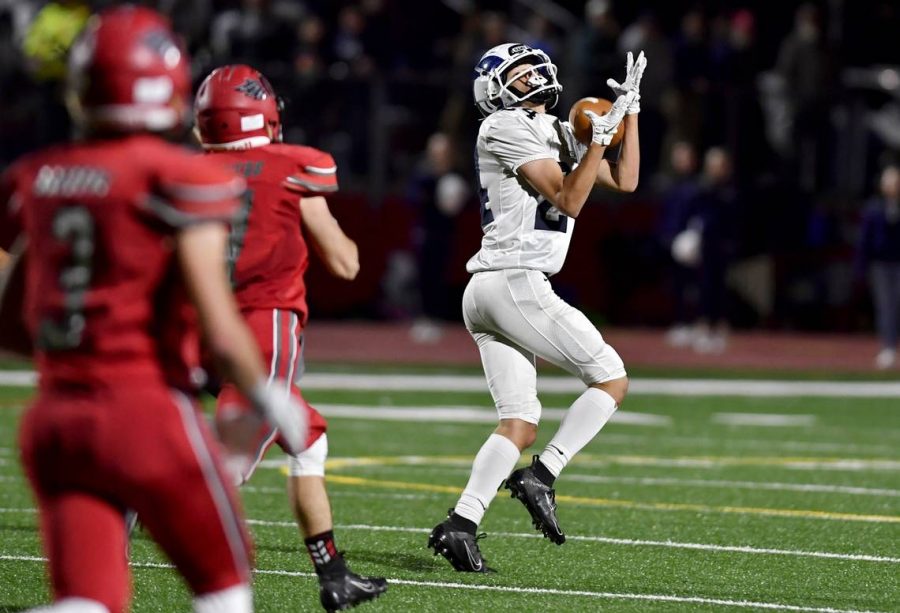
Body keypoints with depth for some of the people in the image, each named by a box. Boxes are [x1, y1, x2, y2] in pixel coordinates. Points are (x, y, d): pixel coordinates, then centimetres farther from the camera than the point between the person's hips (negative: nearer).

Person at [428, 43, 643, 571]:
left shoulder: (558, 134, 21)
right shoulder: (507, 127, -7)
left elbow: (625, 181, 19)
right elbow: (568, 200, -12)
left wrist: (630, 110, 17)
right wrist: (601, 136, -15)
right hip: (515, 283, -9)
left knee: (521, 425, 4)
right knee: (612, 379, -4)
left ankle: (460, 524, -6)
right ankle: (541, 478, -9)